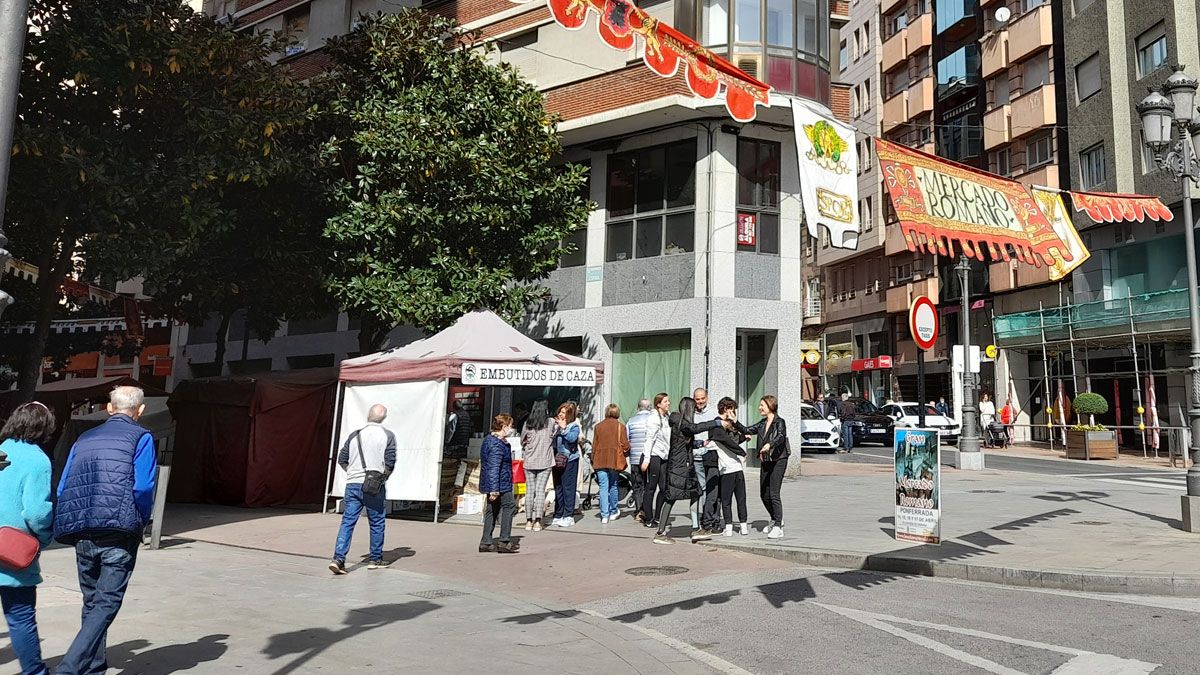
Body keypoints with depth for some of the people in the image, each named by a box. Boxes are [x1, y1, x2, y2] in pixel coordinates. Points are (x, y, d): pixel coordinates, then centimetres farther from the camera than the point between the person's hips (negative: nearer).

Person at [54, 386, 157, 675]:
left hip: (82, 535, 6)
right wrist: (140, 523, 3)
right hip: (119, 533, -5)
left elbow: (63, 489, 11)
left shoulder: (84, 438, 15)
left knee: (91, 603, 17)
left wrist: (74, 527, 18)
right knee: (106, 604, -1)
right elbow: (142, 487, -12)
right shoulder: (140, 437, -1)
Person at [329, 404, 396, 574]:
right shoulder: (388, 435, -2)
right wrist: (383, 478, 6)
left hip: (352, 485, 3)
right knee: (377, 523, 10)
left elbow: (341, 460, 10)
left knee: (347, 522, 3)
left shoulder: (355, 434, 9)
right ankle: (375, 559, 18)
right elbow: (390, 463, -9)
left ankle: (338, 558, -9)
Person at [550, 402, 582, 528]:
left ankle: (568, 516, 2)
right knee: (558, 488, 11)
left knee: (568, 488, -4)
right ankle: (558, 515, 20)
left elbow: (573, 438, -22)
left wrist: (563, 428, -20)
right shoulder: (556, 424, 9)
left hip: (569, 460, -5)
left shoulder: (574, 426, -4)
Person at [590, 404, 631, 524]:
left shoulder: (598, 426, 4)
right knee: (613, 485, 14)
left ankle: (605, 515, -5)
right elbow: (625, 445, -5)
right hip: (615, 460, -1)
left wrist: (593, 461, 15)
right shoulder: (620, 426, -2)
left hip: (600, 460, 1)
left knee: (603, 487, 0)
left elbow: (594, 445, 6)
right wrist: (626, 455, 15)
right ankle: (613, 511, 25)